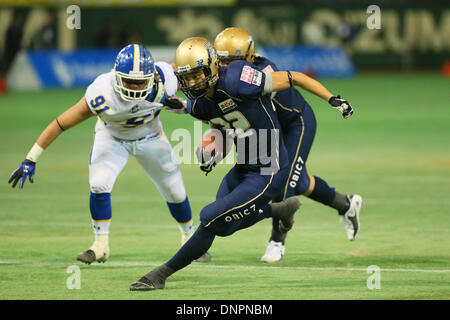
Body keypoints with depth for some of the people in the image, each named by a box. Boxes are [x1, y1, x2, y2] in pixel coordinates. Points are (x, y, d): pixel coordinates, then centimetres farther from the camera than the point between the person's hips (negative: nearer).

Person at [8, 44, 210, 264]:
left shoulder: (165, 81, -36)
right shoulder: (101, 95, -40)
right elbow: (61, 124, -32)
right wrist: (31, 160, -31)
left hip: (149, 136, 2)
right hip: (112, 136, -2)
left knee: (175, 192, 10)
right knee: (99, 185, -22)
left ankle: (189, 238, 37)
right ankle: (101, 246, -4)